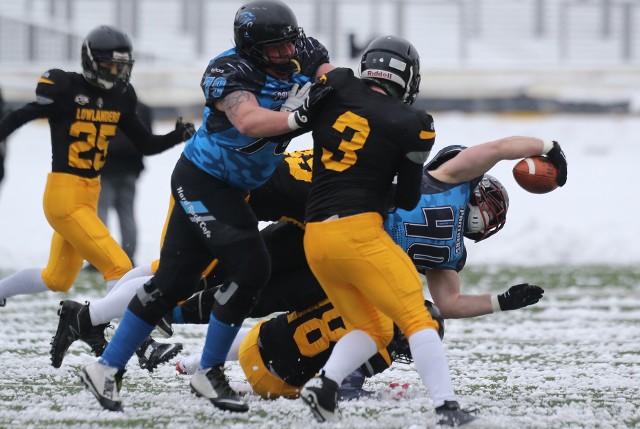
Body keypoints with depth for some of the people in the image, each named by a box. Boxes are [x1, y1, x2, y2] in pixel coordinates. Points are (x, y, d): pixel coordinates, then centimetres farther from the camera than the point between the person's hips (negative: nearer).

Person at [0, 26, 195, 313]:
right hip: (65, 195, -9)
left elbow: (147, 145, 11)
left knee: (57, 280, 21)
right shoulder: (66, 90, -13)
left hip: (90, 193, 9)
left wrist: (177, 136, -5)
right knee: (119, 268, -14)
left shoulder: (120, 98, 7)